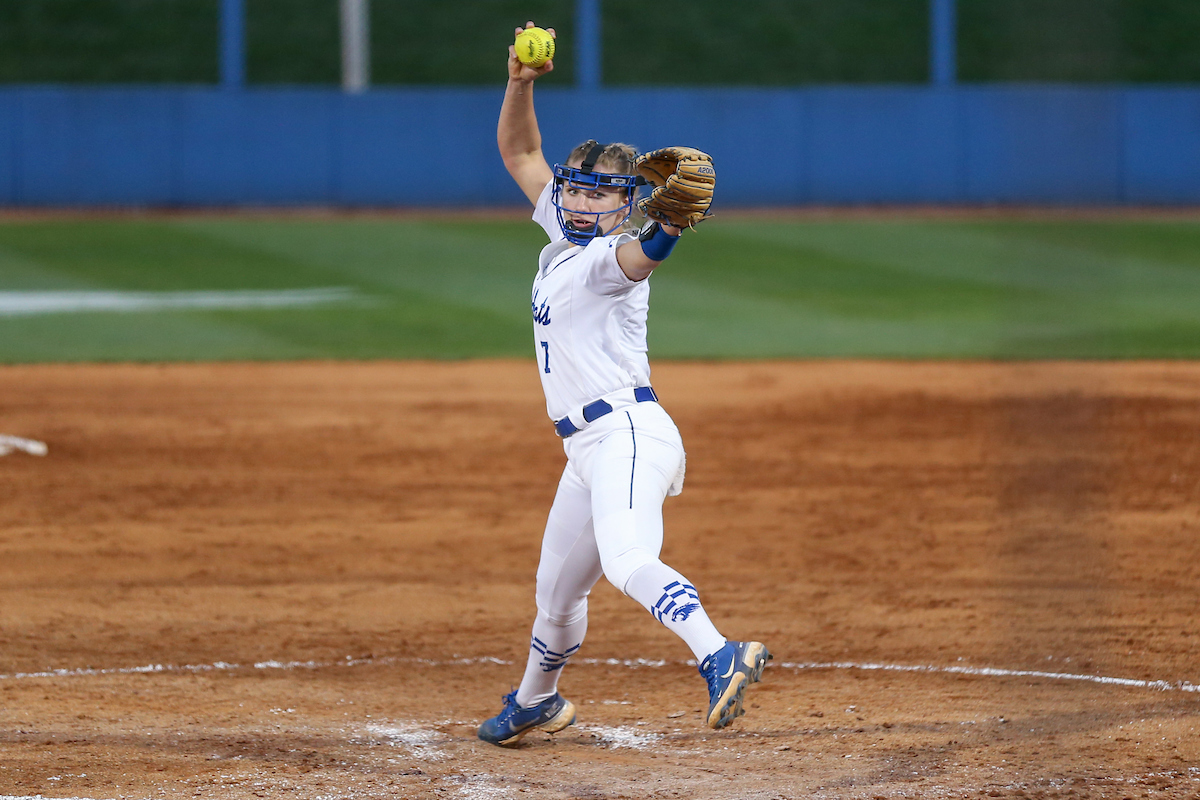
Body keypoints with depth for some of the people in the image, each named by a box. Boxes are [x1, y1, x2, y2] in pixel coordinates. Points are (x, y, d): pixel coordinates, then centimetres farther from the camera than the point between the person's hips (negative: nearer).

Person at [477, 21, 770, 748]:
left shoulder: (608, 255, -10)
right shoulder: (561, 235, 15)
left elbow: (644, 252, -35)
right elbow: (519, 151, 22)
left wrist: (670, 218, -58)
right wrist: (521, 84, 6)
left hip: (629, 434, -9)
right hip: (589, 448, 9)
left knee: (628, 560, -33)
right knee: (557, 589, 21)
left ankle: (721, 659, -48)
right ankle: (537, 700, 43)